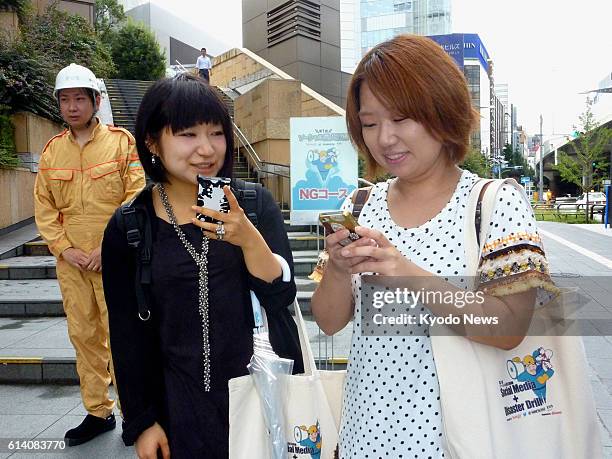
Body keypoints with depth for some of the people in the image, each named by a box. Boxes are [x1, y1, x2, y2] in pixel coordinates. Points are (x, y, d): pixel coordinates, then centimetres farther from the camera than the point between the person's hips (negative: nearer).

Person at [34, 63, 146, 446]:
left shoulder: (121, 142, -4)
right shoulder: (52, 150, 9)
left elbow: (137, 200, -9)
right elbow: (44, 206, 10)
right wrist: (63, 248, -3)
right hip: (71, 261, 5)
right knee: (83, 335, 12)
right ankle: (98, 412, 27)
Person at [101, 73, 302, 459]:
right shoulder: (127, 227, -6)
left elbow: (282, 296, -11)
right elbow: (128, 335, 0)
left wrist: (249, 239, -28)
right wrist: (141, 421, 2)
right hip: (182, 403, 0)